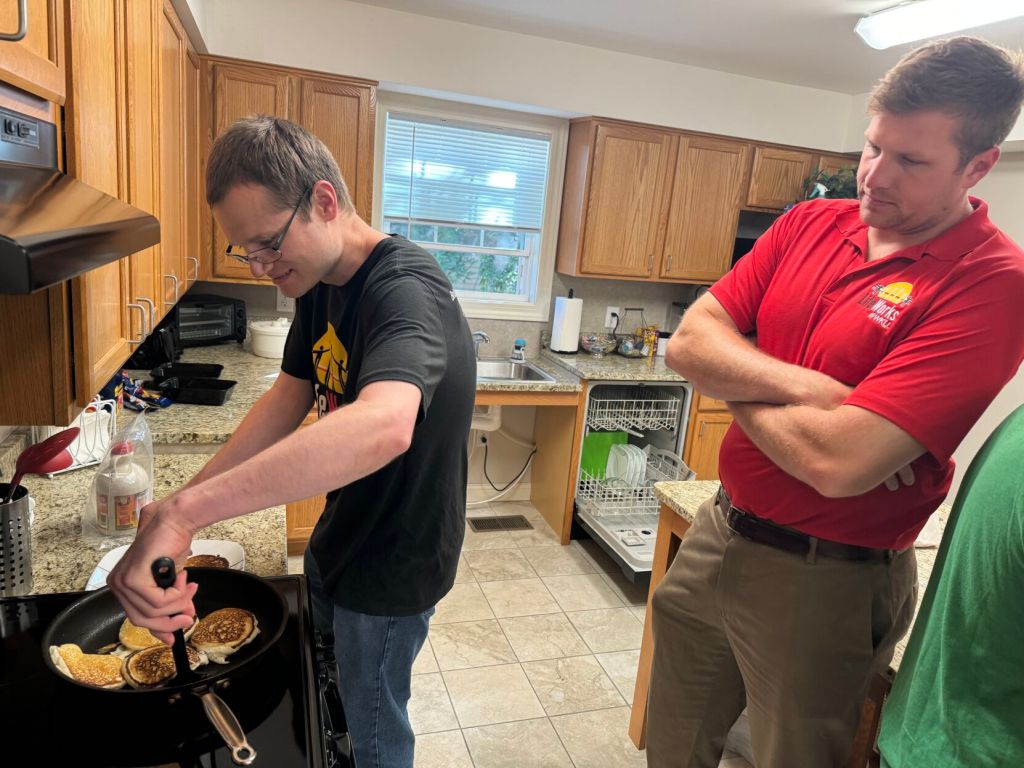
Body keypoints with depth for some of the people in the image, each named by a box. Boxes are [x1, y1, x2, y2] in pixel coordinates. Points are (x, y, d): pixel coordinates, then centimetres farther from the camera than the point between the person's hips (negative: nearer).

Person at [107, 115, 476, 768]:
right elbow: (291, 397, 2)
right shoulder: (318, 283, -1)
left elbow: (382, 426, -50)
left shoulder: (406, 288, -31)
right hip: (338, 542, 8)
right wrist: (188, 499, -9)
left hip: (393, 566, -8)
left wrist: (186, 511, -51)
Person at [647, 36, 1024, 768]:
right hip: (717, 532, 6)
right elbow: (689, 341, -7)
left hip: (826, 579, -5)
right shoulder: (808, 225, 0)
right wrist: (803, 388, -22)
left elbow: (838, 461, -30)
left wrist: (735, 381, -12)